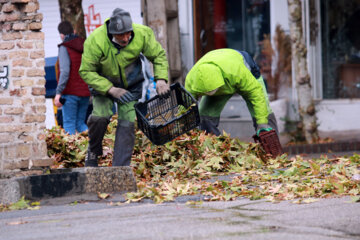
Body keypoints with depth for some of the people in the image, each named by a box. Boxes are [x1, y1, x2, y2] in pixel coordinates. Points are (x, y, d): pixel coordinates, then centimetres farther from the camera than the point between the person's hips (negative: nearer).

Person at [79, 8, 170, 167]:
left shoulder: (142, 34, -23)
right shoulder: (95, 41, -31)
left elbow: (159, 55, -6)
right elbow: (86, 71, -24)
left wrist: (161, 79, -21)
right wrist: (111, 90, -31)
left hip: (131, 85, 2)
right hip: (103, 83, -2)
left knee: (127, 123, -9)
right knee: (100, 116, -22)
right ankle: (93, 152, 7)